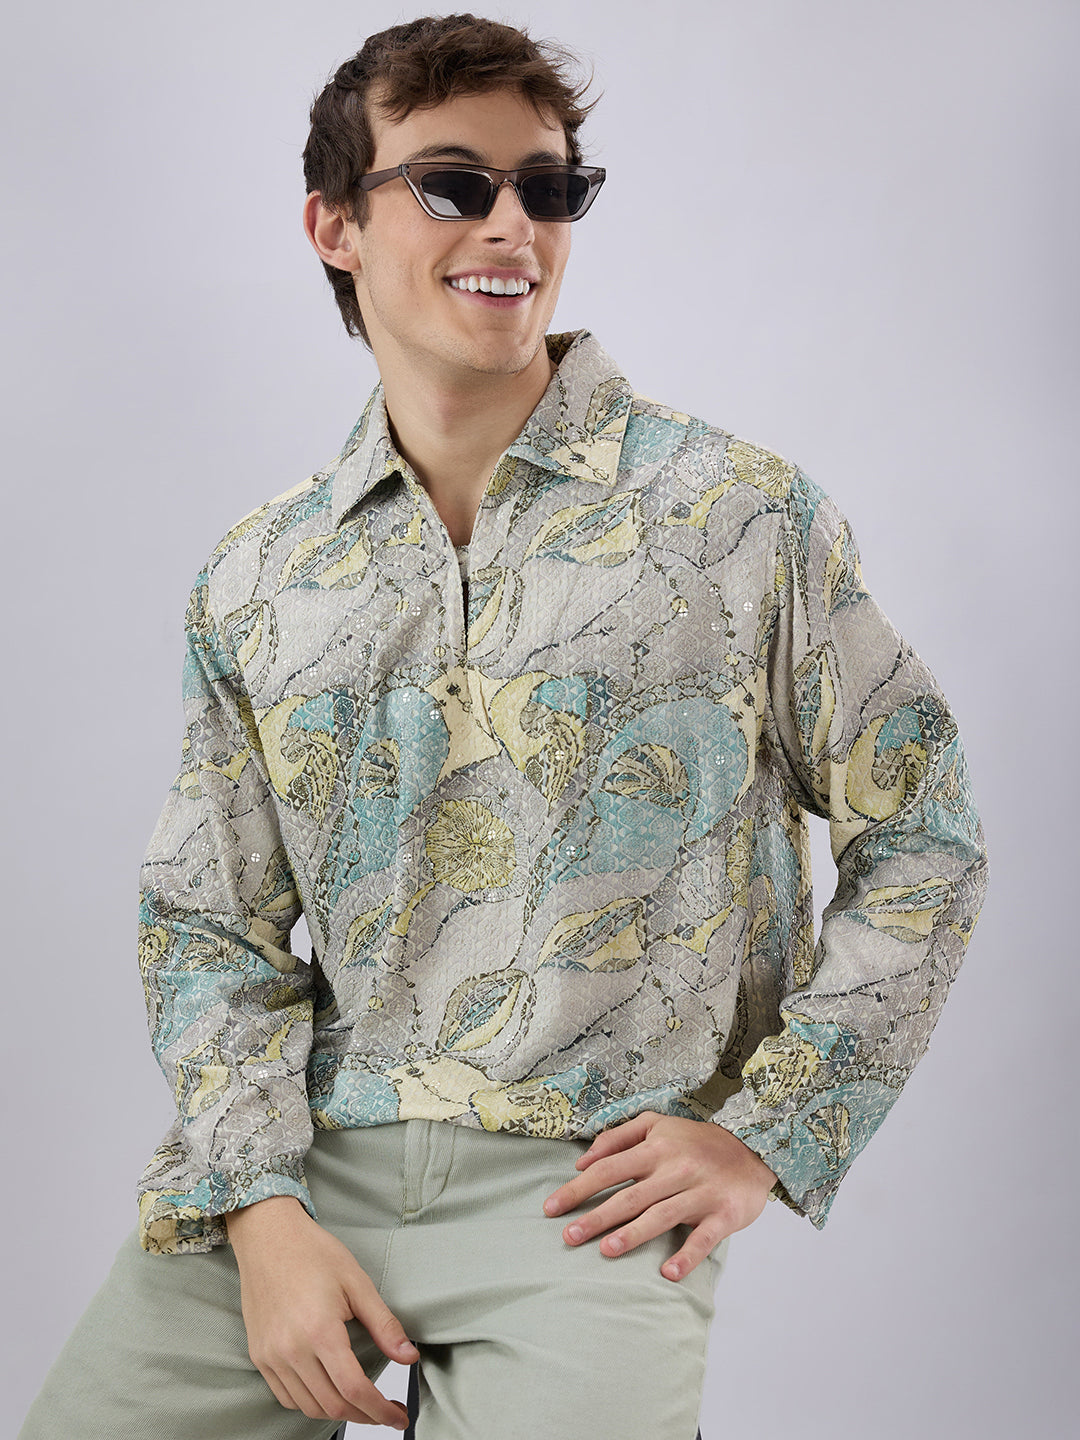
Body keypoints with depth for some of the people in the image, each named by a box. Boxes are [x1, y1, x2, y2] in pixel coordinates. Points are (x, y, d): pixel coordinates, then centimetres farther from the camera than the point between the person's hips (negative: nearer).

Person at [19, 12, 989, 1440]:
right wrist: (262, 1207, -6)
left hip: (592, 1185, -2)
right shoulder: (256, 583, 8)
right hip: (309, 1156, 3)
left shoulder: (744, 516, -1)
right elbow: (212, 924, 9)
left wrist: (768, 1136, -3)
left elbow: (924, 838, 4)